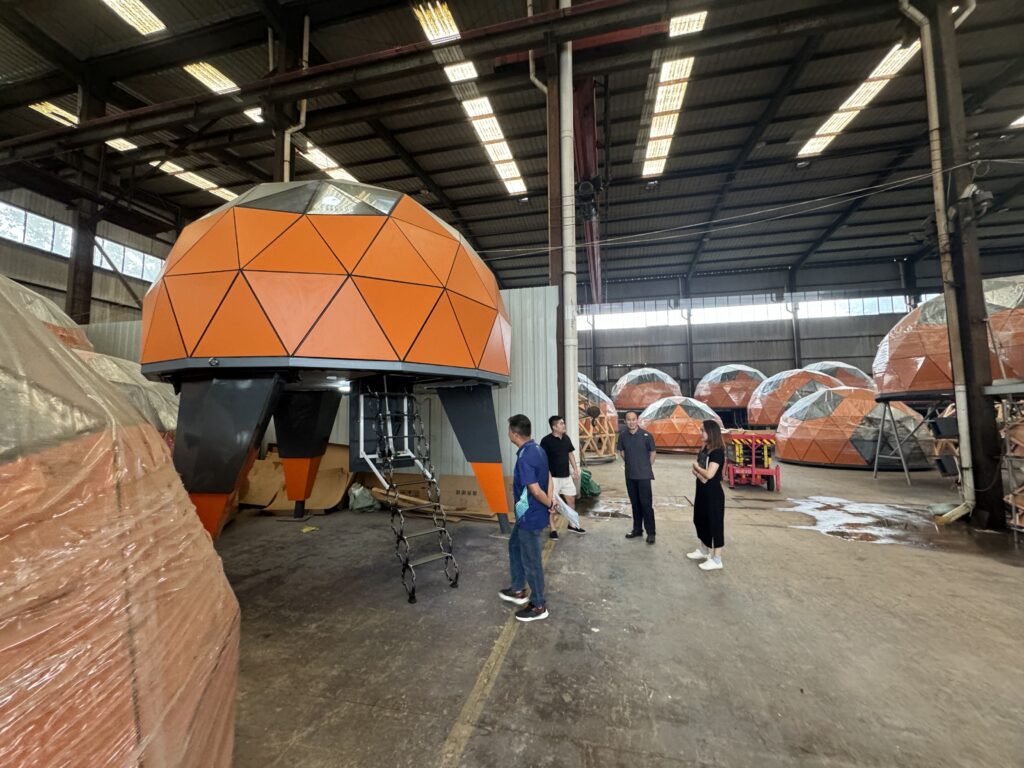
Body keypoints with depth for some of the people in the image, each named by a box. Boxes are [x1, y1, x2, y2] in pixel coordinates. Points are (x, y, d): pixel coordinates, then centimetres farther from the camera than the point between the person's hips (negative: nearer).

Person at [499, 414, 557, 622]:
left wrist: (549, 504, -13)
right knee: (514, 546, 26)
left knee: (531, 561, 7)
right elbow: (548, 477, 11)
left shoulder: (524, 458, -28)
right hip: (527, 515, 10)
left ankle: (539, 606, 24)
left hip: (530, 517, -10)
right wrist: (551, 500, 6)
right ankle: (518, 590, 40)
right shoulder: (538, 450, 3)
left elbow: (535, 490, -29)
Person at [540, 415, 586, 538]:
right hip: (553, 477, -6)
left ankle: (572, 524, 30)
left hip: (566, 475, 7)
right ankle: (553, 529, 14)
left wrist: (575, 469, 13)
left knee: (571, 500, 14)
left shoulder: (566, 438, 5)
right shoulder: (546, 441, -15)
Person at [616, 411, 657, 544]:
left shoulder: (646, 435, -13)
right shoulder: (623, 435, -2)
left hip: (644, 475, -4)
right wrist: (630, 463, 10)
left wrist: (647, 466, 3)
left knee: (646, 503, 0)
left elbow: (653, 453, -1)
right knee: (635, 503, 14)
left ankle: (650, 532, 11)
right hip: (630, 475, 4)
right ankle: (637, 529, 27)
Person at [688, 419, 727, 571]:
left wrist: (697, 467, -9)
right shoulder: (703, 449, 9)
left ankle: (716, 560, 11)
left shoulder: (718, 452, -18)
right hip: (702, 491, 9)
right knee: (700, 520, 18)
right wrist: (698, 474, -14)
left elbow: (709, 474, -25)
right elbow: (694, 469, 7)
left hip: (713, 494, -9)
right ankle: (704, 550, 35)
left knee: (715, 523, 1)